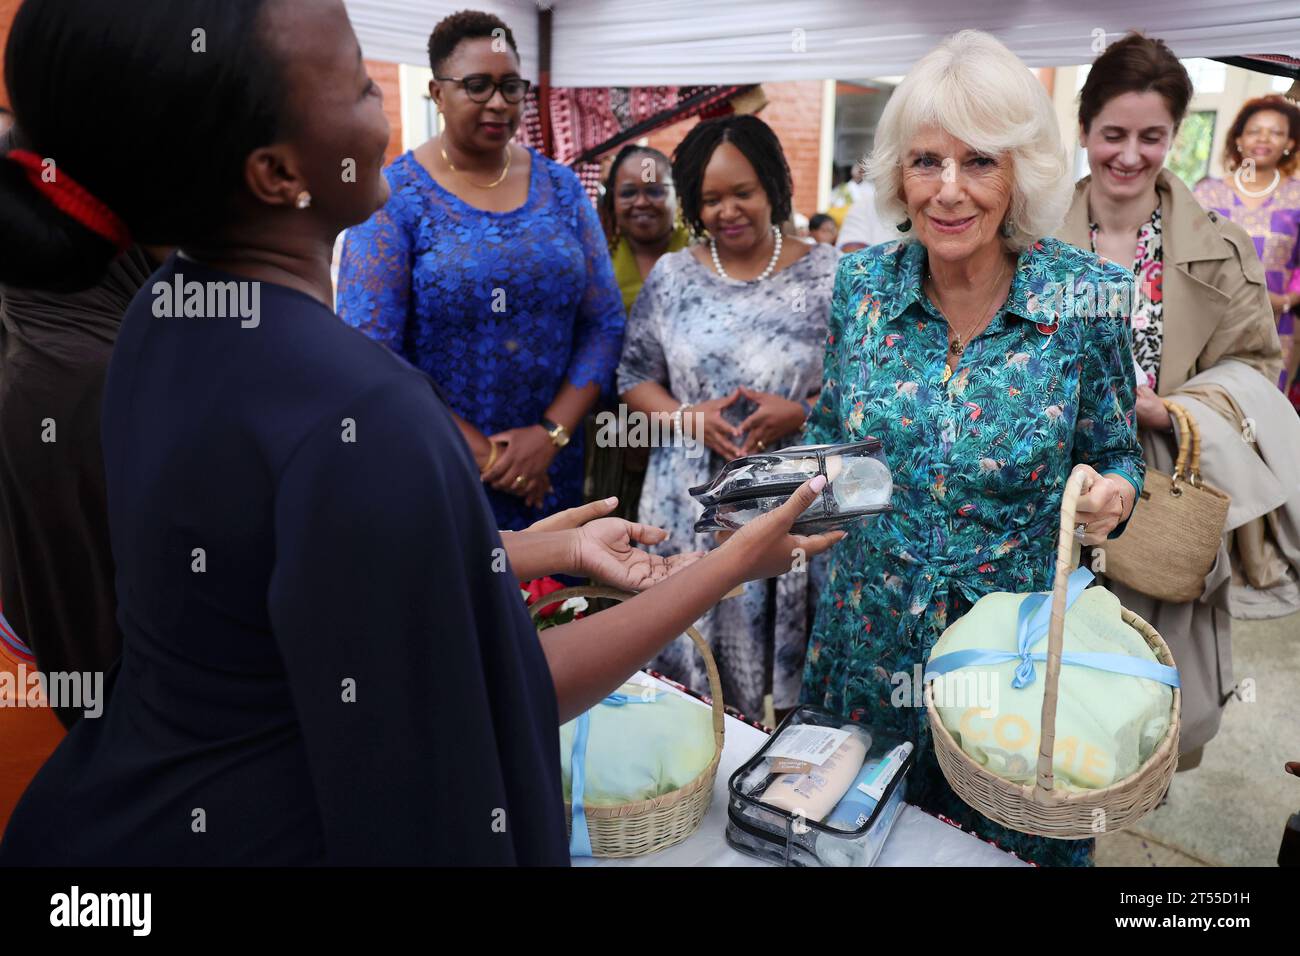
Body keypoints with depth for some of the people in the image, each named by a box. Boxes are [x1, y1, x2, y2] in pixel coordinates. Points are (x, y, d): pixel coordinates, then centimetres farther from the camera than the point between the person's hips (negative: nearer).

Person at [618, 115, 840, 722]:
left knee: (782, 666, 6)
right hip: (690, 506, 2)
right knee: (689, 658, 10)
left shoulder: (826, 274, 0)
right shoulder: (671, 276, 6)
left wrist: (800, 414, -17)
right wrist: (686, 416, -10)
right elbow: (634, 377, 8)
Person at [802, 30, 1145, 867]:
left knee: (1015, 837, 19)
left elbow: (1118, 457, -1)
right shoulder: (862, 282, -7)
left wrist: (1108, 497, -22)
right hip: (871, 639, 2)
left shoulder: (1089, 294, -13)